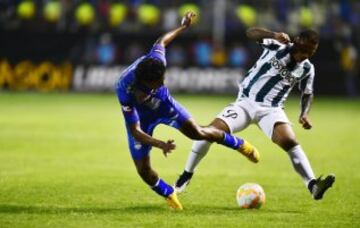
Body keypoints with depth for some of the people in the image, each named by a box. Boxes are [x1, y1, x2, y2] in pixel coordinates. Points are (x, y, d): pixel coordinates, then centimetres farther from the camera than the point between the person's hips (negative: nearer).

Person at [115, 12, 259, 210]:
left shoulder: (155, 59, -34)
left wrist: (183, 27, 7)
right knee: (143, 170, -6)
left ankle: (239, 144, 12)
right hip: (139, 116, -3)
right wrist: (160, 144, -52)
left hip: (162, 102, 3)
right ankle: (169, 195, 23)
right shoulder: (125, 91, -43)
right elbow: (135, 131, -38)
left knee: (195, 131, -12)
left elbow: (161, 41, -8)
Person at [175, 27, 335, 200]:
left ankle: (313, 186, -31)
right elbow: (250, 33, -18)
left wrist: (304, 114, -3)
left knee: (290, 142, -27)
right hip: (245, 102, -1)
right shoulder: (278, 45, -9)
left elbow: (307, 93, 16)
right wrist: (274, 36, -36)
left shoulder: (307, 69, 0)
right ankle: (187, 175, 5)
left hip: (271, 110, 1)